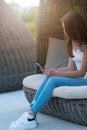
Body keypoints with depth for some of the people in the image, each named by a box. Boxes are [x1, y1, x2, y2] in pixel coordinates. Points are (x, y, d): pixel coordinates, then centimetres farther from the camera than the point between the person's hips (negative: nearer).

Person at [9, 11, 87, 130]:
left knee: (53, 80, -25)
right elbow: (71, 68, 9)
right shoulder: (71, 43, 13)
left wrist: (55, 73, -18)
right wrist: (51, 71, -7)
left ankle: (30, 117, -25)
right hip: (77, 77, 7)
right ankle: (30, 114, -24)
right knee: (49, 78, -17)